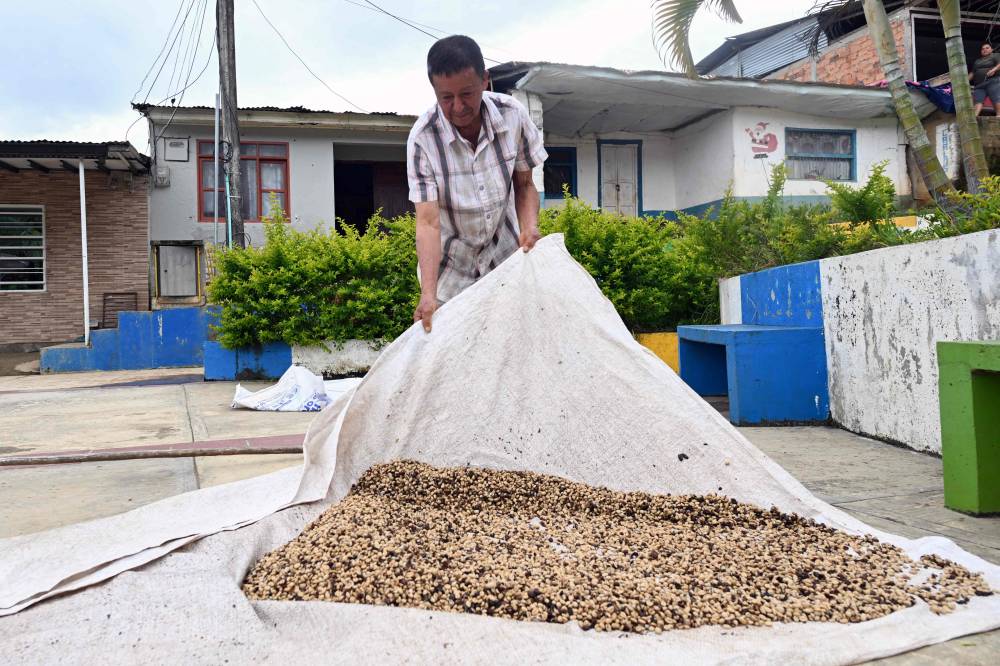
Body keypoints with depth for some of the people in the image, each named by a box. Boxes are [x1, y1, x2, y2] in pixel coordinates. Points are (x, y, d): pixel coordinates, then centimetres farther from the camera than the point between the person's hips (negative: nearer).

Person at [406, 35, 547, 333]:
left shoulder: (513, 115, -15)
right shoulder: (423, 137, -22)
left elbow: (524, 185, -1)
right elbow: (428, 221, -26)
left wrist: (529, 226, -21)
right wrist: (428, 293, -36)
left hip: (505, 254, 2)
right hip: (450, 265, -2)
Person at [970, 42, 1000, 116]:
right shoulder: (977, 61, 30)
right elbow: (972, 73, 30)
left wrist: (994, 69, -23)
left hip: (993, 82, -5)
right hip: (979, 84, 5)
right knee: (978, 100, -15)